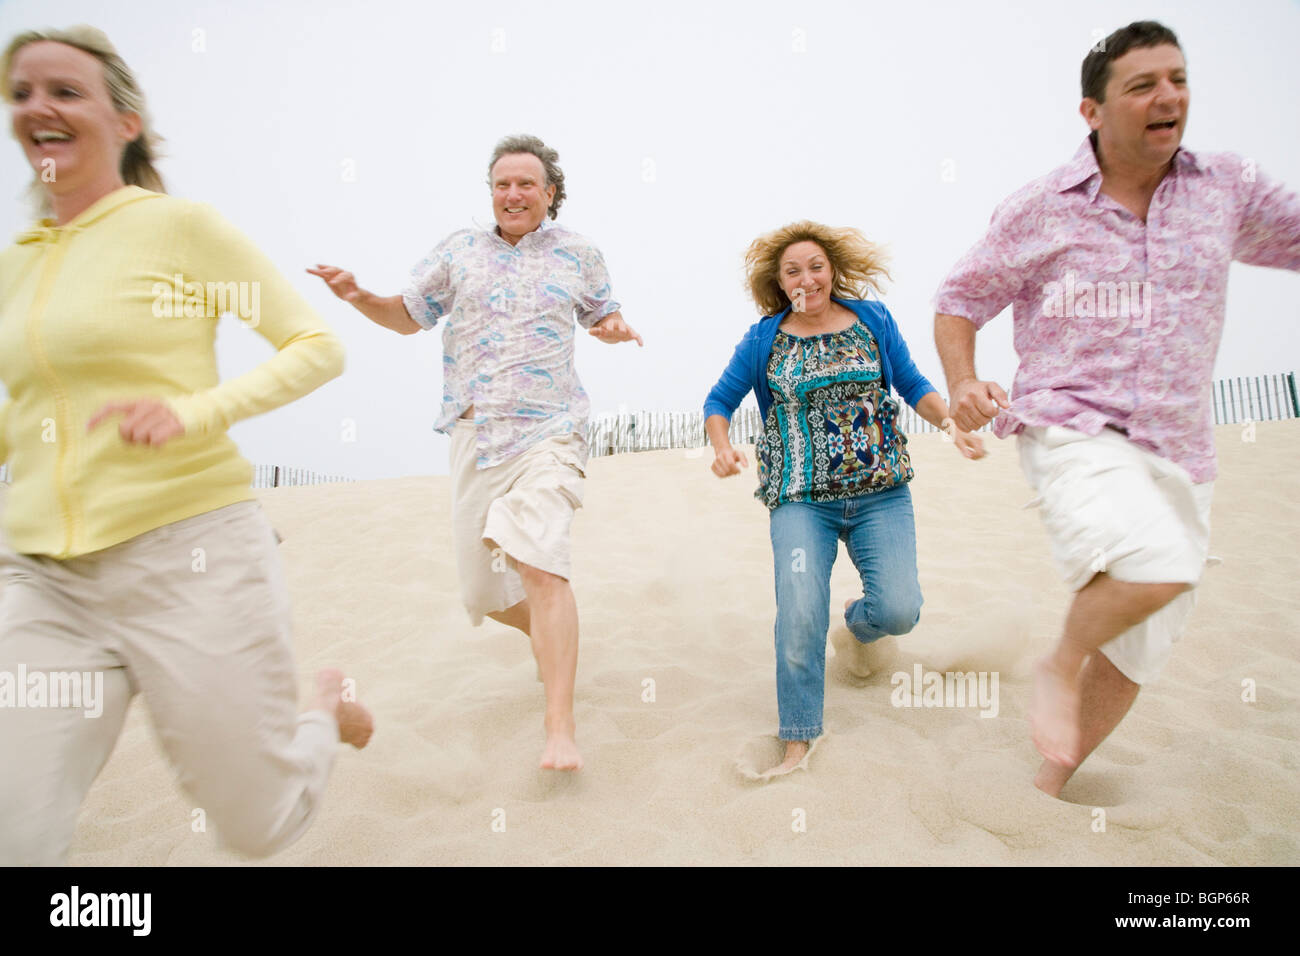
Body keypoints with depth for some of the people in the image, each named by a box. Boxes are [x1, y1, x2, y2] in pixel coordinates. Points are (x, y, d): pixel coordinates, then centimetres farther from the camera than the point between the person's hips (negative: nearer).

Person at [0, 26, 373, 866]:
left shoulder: (182, 226, -2)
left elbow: (320, 348, -5)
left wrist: (195, 410, -18)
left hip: (192, 552, -5)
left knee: (261, 828, 9)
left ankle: (329, 708, 38)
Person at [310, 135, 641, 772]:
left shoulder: (578, 254, 9)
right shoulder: (459, 250, 11)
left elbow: (602, 317, 22)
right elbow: (408, 316, 16)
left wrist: (615, 328, -2)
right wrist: (357, 297, -3)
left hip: (547, 433, -3)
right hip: (474, 438, 4)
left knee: (538, 562, -24)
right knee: (482, 592, 8)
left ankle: (560, 728, -21)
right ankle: (552, 636, 40)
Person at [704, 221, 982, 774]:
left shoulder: (872, 319, 7)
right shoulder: (764, 339, 3)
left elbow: (913, 385, 15)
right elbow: (719, 402, 8)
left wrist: (951, 424, -2)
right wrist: (722, 447, -12)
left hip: (880, 492, 2)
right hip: (800, 500, -1)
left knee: (899, 610, -8)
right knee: (800, 616, -11)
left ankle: (859, 625, 32)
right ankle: (798, 737, 9)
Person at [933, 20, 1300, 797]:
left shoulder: (1227, 191, 7)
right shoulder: (1039, 211, -1)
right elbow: (958, 302, 5)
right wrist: (963, 385, -13)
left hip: (1179, 453, 5)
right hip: (1074, 433, -4)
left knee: (1136, 653, 9)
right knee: (1156, 567, -34)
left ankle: (1049, 786, 31)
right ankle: (1059, 666, -1)